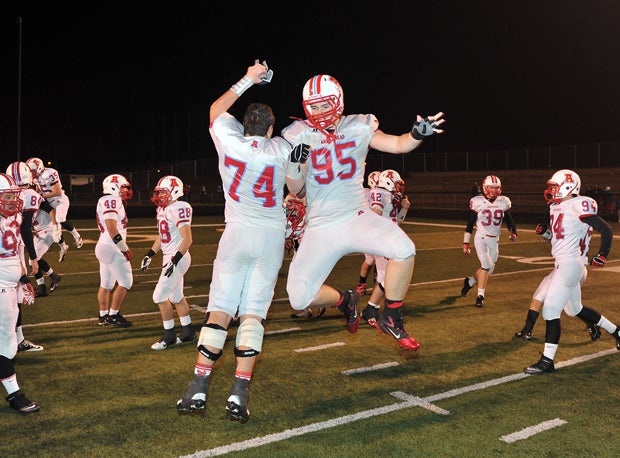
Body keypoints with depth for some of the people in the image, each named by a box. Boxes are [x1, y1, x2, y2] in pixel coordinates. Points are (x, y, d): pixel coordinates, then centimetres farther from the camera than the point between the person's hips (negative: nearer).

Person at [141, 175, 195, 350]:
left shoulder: (179, 209, -18)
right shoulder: (162, 209, 11)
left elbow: (187, 239, -21)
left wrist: (175, 260, -25)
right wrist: (149, 255, 16)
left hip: (178, 258, -9)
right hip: (170, 258, 9)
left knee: (160, 296, -7)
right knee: (176, 296, 16)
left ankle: (169, 335, 5)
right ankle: (188, 332, 27)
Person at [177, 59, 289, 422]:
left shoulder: (230, 142, -1)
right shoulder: (281, 150, 0)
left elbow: (216, 111, 19)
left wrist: (248, 80, 25)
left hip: (238, 233, 0)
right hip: (272, 236, 0)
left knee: (220, 310, 3)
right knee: (254, 312, 0)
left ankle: (198, 392, 3)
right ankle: (239, 395, -4)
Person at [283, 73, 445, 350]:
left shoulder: (358, 127, 1)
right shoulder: (299, 136, -1)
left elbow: (398, 144, -2)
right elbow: (297, 191, 2)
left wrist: (417, 134, -23)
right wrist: (293, 165, -17)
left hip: (358, 217, 0)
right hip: (321, 228, 0)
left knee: (404, 249, -28)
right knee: (299, 298, -8)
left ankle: (391, 319, -4)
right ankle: (345, 300, 27)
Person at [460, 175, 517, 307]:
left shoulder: (503, 202, -1)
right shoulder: (478, 202, -9)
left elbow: (509, 220, 9)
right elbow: (470, 224, -4)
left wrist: (513, 232, -11)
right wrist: (465, 243, -5)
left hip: (494, 240, 4)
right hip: (481, 238, -4)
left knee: (489, 269, 10)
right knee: (486, 265, -18)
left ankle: (469, 282, 38)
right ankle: (480, 296, -5)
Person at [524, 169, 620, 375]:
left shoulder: (578, 206, -15)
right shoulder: (556, 207, 11)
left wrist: (602, 256, -4)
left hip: (569, 264, -10)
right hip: (562, 263, 10)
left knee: (550, 311, -8)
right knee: (575, 309, 23)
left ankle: (547, 361, -1)